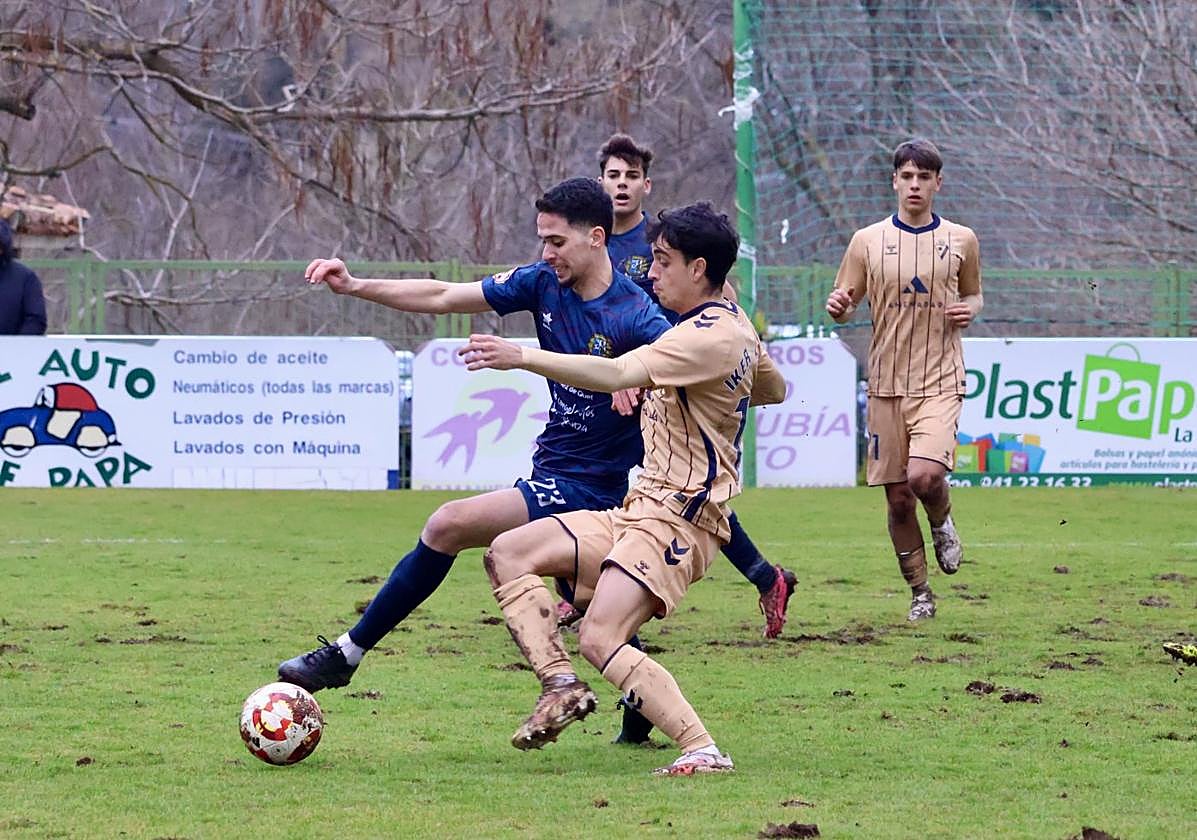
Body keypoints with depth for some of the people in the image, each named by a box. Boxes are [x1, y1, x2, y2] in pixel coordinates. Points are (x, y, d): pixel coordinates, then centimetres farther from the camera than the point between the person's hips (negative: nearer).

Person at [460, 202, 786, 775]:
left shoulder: (711, 335, -16)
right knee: (508, 553, 2)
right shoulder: (735, 328, 16)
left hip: (676, 519, -11)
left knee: (600, 638, -24)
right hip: (641, 511, 11)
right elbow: (773, 389, 36)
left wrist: (522, 356, -28)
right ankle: (561, 684, -9)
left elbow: (618, 373, -29)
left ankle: (702, 750, -21)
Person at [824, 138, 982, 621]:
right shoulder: (868, 241, 4)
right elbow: (846, 305, 8)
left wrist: (969, 309, -4)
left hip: (940, 382, -2)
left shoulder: (961, 241, 5)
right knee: (897, 499, 3)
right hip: (887, 385, 2)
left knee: (924, 476, -24)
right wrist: (838, 308, -16)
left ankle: (942, 521, 11)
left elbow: (973, 295, 20)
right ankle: (919, 594, 19)